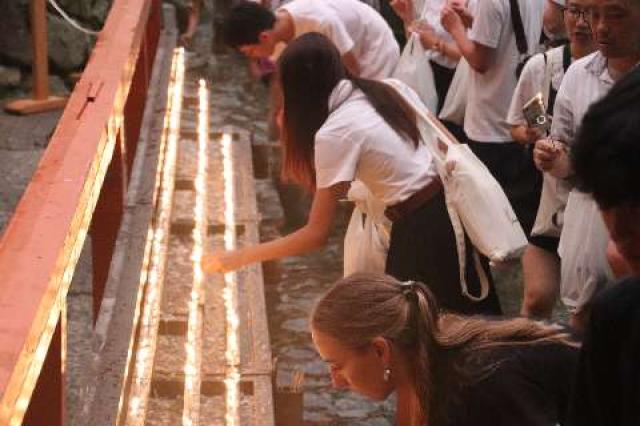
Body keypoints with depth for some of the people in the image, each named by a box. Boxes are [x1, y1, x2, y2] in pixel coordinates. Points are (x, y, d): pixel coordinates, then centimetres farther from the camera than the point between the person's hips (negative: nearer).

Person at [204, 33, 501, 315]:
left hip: (419, 230, -8)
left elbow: (317, 234, -16)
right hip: (448, 208, 8)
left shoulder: (334, 133, -17)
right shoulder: (390, 89, 5)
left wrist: (240, 257, -10)